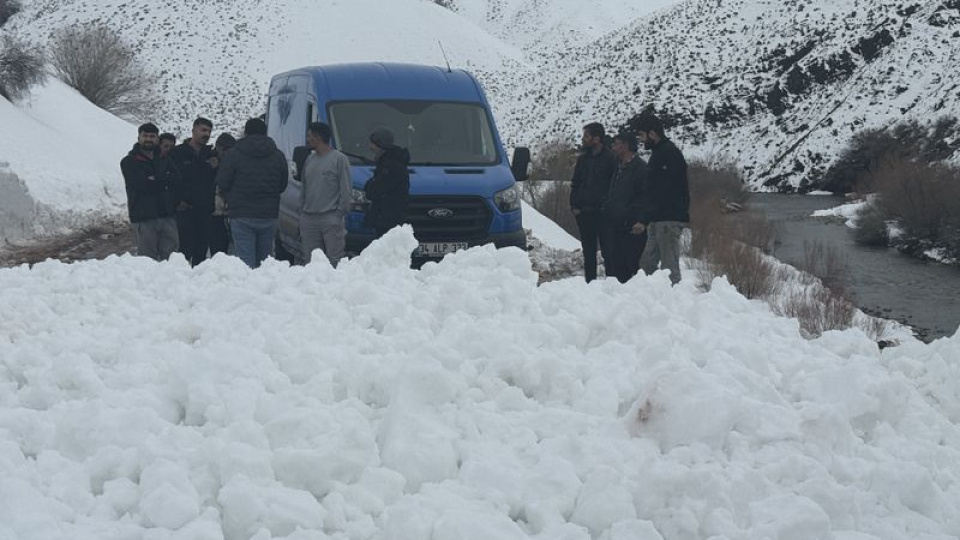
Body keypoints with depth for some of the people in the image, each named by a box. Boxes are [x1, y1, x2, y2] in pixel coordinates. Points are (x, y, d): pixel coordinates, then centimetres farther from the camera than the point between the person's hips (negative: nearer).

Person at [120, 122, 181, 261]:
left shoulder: (164, 160, 18)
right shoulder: (129, 162, 4)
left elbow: (176, 178, 2)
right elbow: (138, 184, -11)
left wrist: (155, 180, -10)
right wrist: (163, 182, -4)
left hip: (167, 214, 4)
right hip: (144, 217, -4)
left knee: (171, 254, 1)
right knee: (147, 258, -5)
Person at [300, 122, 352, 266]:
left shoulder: (339, 159, -3)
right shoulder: (309, 160, 17)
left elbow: (346, 189, -5)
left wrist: (340, 213, -10)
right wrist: (302, 211, 14)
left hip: (331, 218, -6)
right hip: (308, 219, 6)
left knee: (334, 259, -8)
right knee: (309, 260, 6)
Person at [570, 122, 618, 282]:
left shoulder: (610, 159, -3)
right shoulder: (583, 159, 13)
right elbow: (575, 184, 16)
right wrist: (574, 206, 4)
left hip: (603, 211, -5)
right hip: (584, 212, 5)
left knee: (607, 250, -4)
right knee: (588, 251, 8)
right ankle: (590, 283, 13)